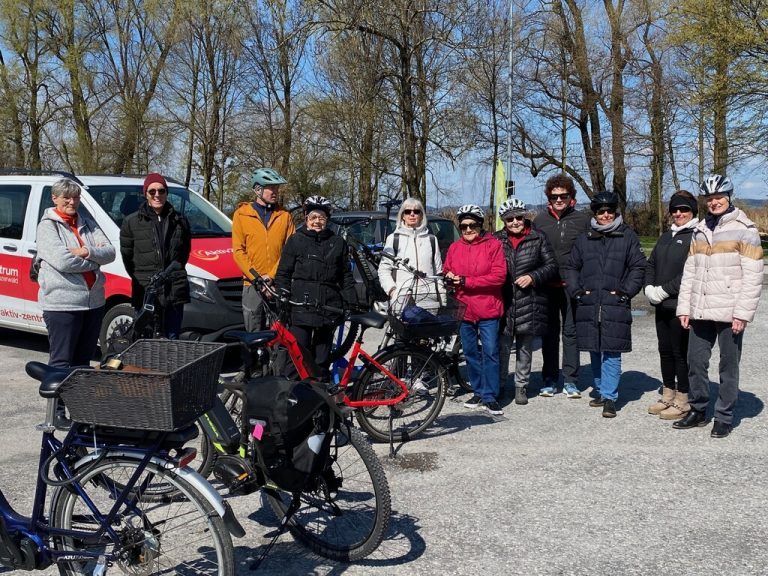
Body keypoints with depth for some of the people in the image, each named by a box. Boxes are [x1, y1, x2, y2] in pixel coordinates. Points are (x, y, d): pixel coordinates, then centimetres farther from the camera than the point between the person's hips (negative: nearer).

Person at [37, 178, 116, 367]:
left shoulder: (88, 224, 14)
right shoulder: (47, 226, -2)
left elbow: (110, 252, 2)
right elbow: (61, 261, -17)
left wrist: (86, 252, -15)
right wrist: (96, 257, -6)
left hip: (94, 302, 6)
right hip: (62, 304, -6)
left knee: (83, 362, 14)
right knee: (61, 362, -3)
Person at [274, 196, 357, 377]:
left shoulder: (338, 242, 12)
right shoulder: (295, 241, 6)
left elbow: (346, 276, 14)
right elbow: (283, 274, 5)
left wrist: (350, 303, 7)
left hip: (329, 307, 2)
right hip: (301, 307, -2)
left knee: (322, 357, 9)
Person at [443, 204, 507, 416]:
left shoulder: (493, 245, -5)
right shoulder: (454, 248, 8)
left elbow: (499, 276, -13)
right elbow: (447, 271, 19)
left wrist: (466, 281, -16)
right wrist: (449, 278, -7)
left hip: (488, 310, -4)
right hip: (464, 309, 5)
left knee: (490, 352, -2)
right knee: (470, 353, 11)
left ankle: (490, 397, 6)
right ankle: (478, 392, 24)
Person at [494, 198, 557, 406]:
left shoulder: (538, 238, 2)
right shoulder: (497, 239, 6)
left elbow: (551, 265, 3)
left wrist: (533, 277, -11)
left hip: (529, 301, 0)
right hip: (503, 301, 0)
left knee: (525, 346, 10)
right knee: (502, 345, 2)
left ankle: (521, 385, 22)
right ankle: (498, 385, 15)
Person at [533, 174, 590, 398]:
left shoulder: (582, 220, 2)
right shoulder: (540, 220, 7)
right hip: (546, 286, 2)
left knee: (571, 331, 3)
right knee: (549, 333, 8)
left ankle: (570, 380, 10)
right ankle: (550, 380, 16)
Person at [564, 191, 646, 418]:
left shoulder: (627, 237, 4)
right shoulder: (584, 239, 13)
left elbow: (638, 267, 4)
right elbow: (571, 268, 19)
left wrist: (626, 291, -6)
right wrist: (576, 290, 5)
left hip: (616, 305, -3)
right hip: (588, 305, 3)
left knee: (611, 353, -5)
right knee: (595, 352, 10)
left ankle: (609, 397, 0)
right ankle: (601, 391, 24)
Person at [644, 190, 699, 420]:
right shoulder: (666, 236, 17)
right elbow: (651, 264, 17)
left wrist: (664, 290, -17)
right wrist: (649, 288, -1)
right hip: (662, 306, 8)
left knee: (681, 353, 0)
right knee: (665, 350, 14)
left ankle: (682, 401, 11)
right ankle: (668, 395, 27)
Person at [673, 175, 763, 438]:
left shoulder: (744, 230, -5)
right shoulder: (700, 231, 13)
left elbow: (753, 276, -9)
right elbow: (689, 272, 14)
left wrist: (743, 313, -14)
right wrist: (684, 307, 7)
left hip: (729, 314, -5)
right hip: (700, 312, 5)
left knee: (728, 367, 4)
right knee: (696, 362, 10)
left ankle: (724, 417, 15)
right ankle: (698, 410, 25)